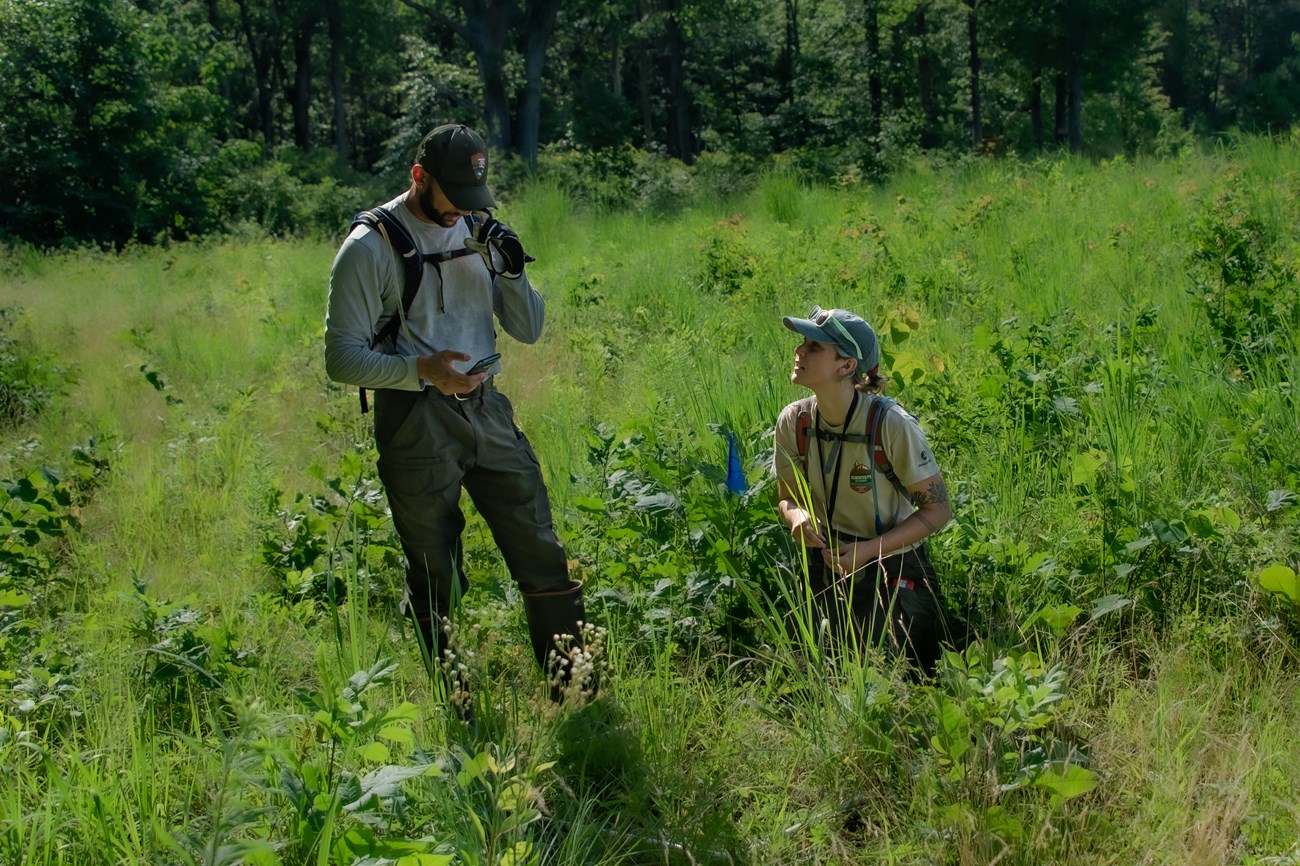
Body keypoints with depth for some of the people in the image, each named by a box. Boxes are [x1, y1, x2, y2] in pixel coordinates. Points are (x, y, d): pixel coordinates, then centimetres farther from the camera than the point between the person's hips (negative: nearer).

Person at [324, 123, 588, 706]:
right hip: (415, 423, -5)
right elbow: (342, 358, -11)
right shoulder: (370, 248, -8)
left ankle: (577, 693, 15)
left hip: (486, 411, 5)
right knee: (437, 581, 4)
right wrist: (424, 368, -25)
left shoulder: (478, 232, 10)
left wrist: (511, 270, -6)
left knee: (543, 557, 5)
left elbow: (529, 330, 12)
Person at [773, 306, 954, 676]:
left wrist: (869, 550, -25)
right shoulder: (793, 421, -11)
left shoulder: (890, 424, -25)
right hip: (828, 568, 4)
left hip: (895, 573, -4)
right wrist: (796, 514, -20)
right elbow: (787, 495, 5)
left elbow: (937, 510, -16)